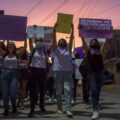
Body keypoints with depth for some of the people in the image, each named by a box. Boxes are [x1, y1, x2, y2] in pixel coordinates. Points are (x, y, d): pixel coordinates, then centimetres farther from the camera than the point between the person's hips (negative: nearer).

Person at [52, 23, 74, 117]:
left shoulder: (68, 49, 14)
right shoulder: (56, 49, 12)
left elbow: (71, 38, 6)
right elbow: (54, 38, 2)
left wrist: (72, 28, -1)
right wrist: (54, 28, -7)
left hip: (68, 71, 0)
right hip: (58, 71, 0)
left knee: (68, 90, -10)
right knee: (58, 91, 6)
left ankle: (68, 109, -16)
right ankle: (59, 108, 16)